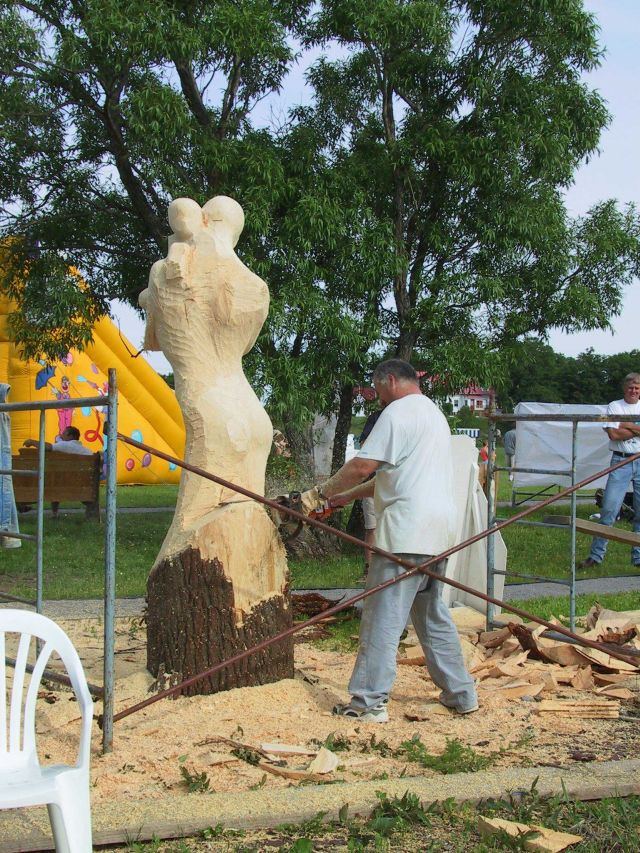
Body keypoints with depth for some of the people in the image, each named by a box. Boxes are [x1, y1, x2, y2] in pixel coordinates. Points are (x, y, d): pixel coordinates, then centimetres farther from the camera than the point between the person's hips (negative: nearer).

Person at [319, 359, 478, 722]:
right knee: (433, 614, 18)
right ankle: (461, 693, 21)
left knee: (383, 618, -6)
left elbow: (363, 466, -14)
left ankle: (370, 702, -5)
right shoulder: (434, 413, 24)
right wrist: (347, 497, 22)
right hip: (440, 530, 10)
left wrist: (323, 493, -1)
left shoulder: (398, 411, -8)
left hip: (407, 532, -10)